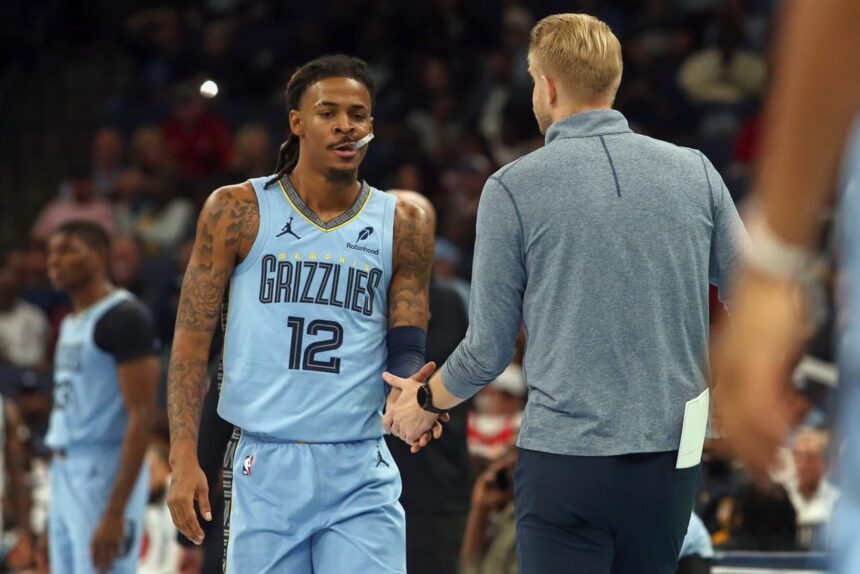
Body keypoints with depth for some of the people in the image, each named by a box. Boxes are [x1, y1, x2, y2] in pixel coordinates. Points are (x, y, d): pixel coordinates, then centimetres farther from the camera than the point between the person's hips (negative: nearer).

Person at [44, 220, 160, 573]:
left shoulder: (124, 318, -12)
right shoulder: (70, 323, 17)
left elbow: (142, 416, -18)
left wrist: (115, 511, -25)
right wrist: (55, 521, 19)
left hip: (104, 474, -10)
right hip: (64, 474, 10)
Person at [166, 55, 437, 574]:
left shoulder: (403, 226, 6)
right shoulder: (238, 212, 2)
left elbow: (406, 347, 5)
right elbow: (192, 340, 1)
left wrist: (406, 391, -20)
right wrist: (184, 458, -8)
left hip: (360, 474, 1)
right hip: (264, 468, -1)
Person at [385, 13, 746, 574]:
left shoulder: (514, 189, -5)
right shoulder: (694, 172, 4)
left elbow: (489, 350, -1)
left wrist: (425, 402, 18)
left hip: (565, 459, -4)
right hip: (672, 459, 4)